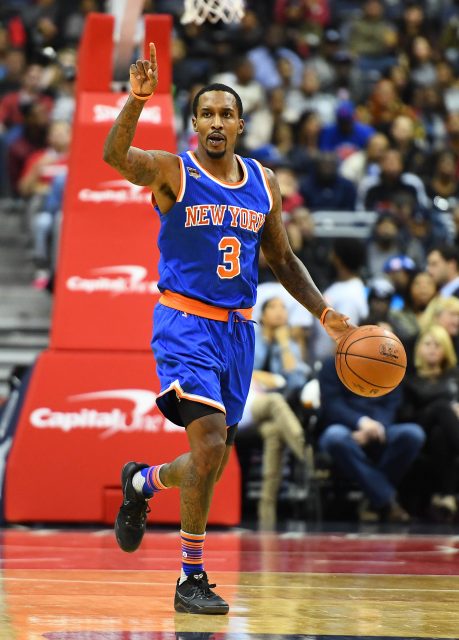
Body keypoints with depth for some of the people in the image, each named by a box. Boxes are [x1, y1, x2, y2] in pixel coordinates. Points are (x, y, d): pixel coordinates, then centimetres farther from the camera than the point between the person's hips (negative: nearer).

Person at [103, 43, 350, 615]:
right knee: (210, 444, -21)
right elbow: (114, 155, -27)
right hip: (186, 324, -6)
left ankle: (140, 482, 44)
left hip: (238, 331, 6)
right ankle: (191, 578, -7)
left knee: (213, 465, 10)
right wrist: (137, 99, -44)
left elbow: (282, 259, 18)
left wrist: (326, 315, 7)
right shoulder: (171, 172, -7)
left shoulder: (263, 184, 8)